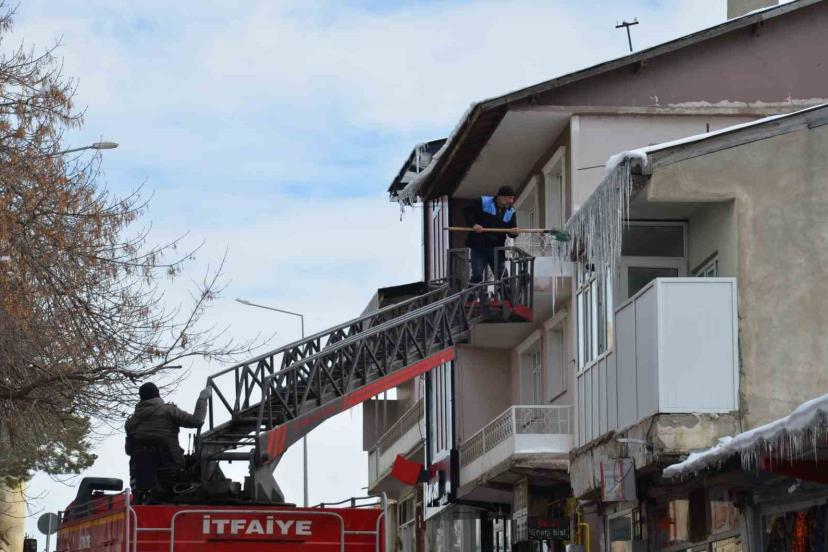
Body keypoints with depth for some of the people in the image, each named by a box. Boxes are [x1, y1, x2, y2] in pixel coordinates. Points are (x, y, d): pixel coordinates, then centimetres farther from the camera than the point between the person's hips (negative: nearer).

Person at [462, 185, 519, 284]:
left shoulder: (511, 212, 6)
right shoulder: (483, 202, -5)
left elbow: (512, 232, 7)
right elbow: (467, 210, -2)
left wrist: (514, 232, -18)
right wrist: (473, 224, -16)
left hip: (497, 249, 4)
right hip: (479, 247, -4)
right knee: (477, 276, -9)